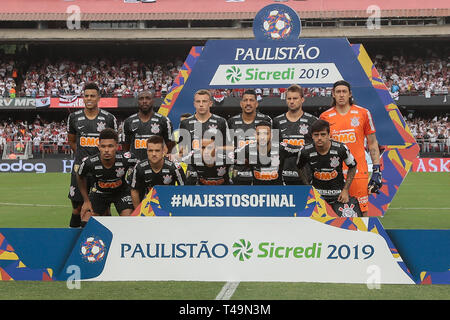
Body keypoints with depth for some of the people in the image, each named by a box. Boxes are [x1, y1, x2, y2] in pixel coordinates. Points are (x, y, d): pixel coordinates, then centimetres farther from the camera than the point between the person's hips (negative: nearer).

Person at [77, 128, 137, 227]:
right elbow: (80, 177, -3)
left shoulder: (127, 159, -30)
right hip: (99, 192, 1)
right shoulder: (89, 163, -27)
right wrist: (86, 200, -1)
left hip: (122, 190, -1)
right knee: (86, 223, -11)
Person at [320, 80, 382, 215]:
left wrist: (376, 170, 2)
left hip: (358, 171, -1)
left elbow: (372, 143, 9)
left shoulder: (363, 113, 5)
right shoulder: (325, 117, 7)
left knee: (362, 212, -5)